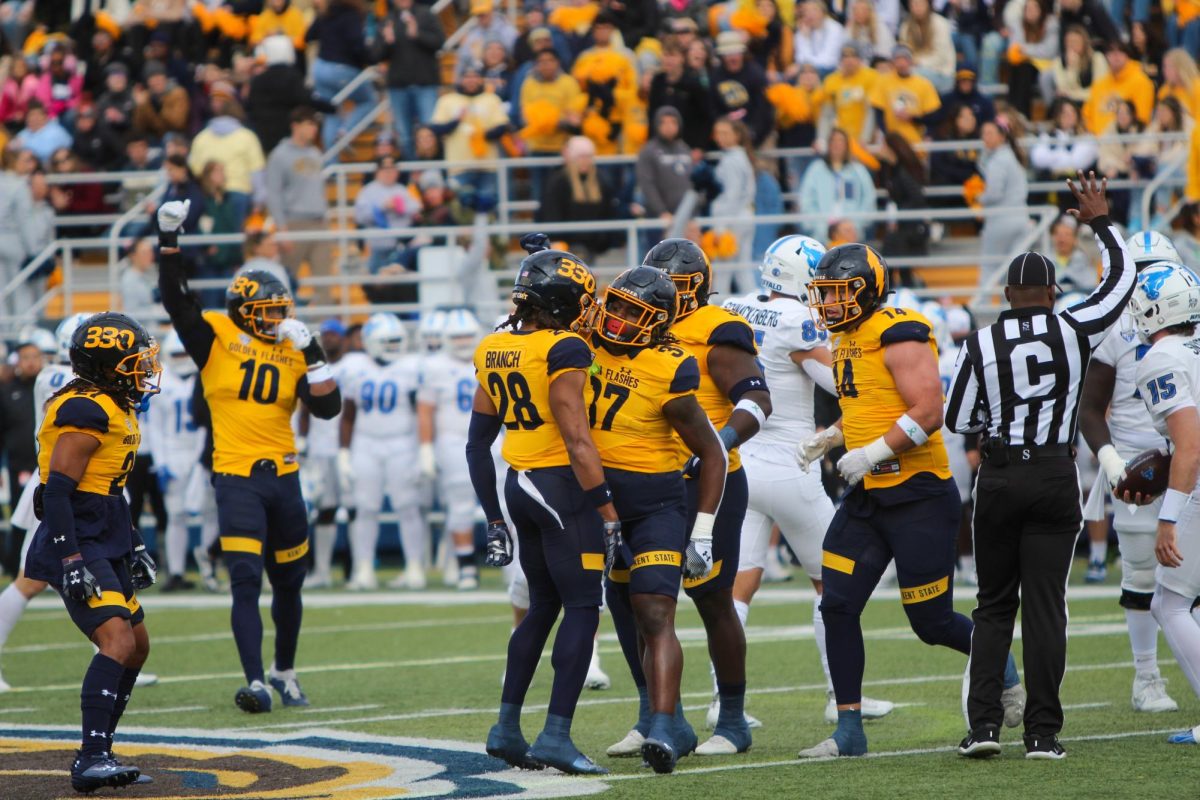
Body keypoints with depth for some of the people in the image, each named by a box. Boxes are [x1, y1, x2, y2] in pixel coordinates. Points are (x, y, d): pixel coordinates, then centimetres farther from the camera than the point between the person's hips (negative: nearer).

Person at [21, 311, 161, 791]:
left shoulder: (113, 411, 15)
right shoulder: (86, 412, -17)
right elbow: (58, 490, -22)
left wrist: (132, 545, 27)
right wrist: (71, 560, -26)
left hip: (106, 551, 11)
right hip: (80, 550, -11)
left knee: (137, 646, 15)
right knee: (117, 641, -22)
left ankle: (96, 757, 21)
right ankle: (91, 761, -25)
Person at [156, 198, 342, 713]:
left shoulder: (292, 351, 6)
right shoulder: (216, 338, -2)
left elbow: (328, 407, 0)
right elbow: (175, 298, -12)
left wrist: (311, 352, -8)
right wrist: (169, 238, -20)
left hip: (283, 477, 5)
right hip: (236, 478, -4)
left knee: (289, 582, 16)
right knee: (246, 582, -13)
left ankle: (285, 671, 34)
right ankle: (256, 682, -19)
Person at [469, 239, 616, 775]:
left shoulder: (493, 350, 9)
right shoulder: (563, 351, -15)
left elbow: (478, 441, 15)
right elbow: (577, 440, -20)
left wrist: (494, 520, 22)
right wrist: (608, 515, -17)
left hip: (518, 486, 8)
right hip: (563, 488, -8)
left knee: (543, 605, 19)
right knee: (582, 608, -2)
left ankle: (507, 727, 18)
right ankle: (556, 736, -8)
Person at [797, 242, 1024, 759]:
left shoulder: (899, 336, -16)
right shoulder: (847, 340, 12)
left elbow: (928, 412, -23)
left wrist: (870, 453, -23)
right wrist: (830, 438, 9)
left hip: (919, 497, -9)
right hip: (869, 497, 9)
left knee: (932, 623, 0)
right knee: (837, 607, -2)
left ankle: (1003, 669, 29)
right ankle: (849, 730, 4)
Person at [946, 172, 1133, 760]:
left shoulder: (980, 346, -3)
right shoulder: (1075, 332, -3)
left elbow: (958, 420, 3)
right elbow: (1121, 280, 11)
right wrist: (1101, 223, 21)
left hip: (999, 478, 0)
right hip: (1055, 476, 0)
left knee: (993, 605, 10)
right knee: (1046, 605, 2)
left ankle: (984, 723, 0)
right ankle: (1043, 731, 1)